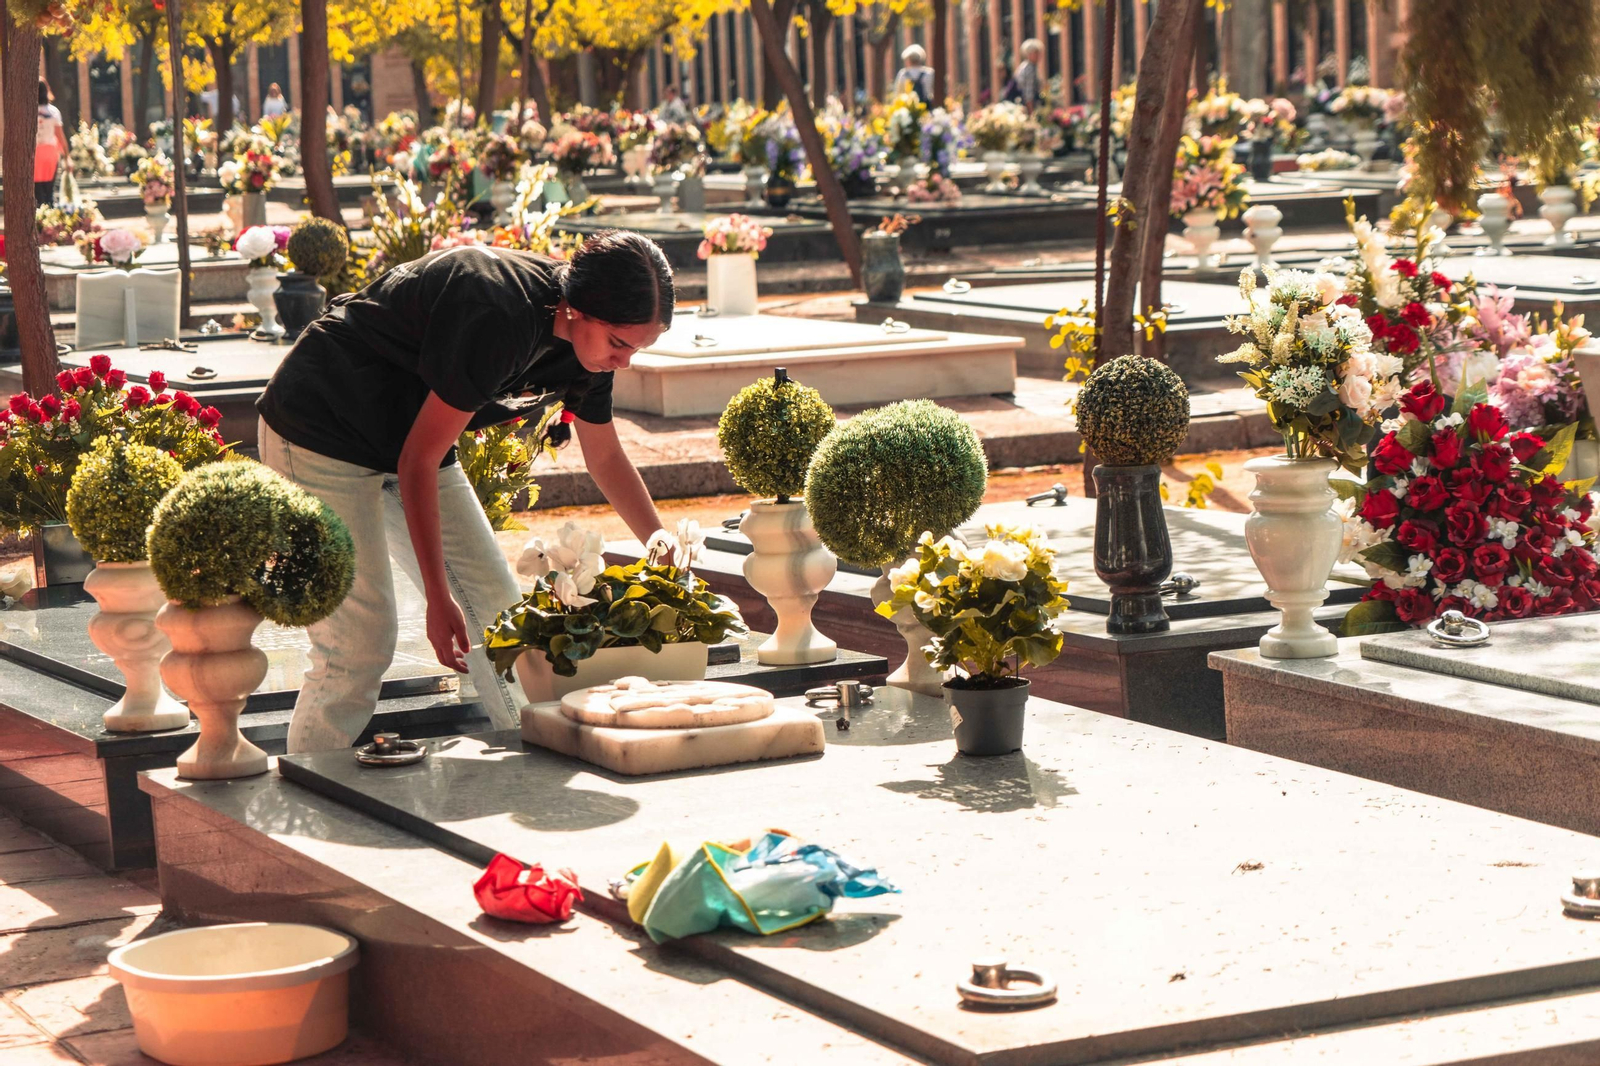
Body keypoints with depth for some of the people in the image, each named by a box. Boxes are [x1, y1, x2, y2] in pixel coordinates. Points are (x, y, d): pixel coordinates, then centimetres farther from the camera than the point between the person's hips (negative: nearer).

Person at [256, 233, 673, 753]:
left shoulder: (586, 338, -6)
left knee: (497, 616, 6)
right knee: (360, 646, -15)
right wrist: (438, 598, -24)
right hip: (320, 434, -9)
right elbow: (418, 462, -27)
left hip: (410, 434, 9)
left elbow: (607, 459, 13)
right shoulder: (498, 318, -34)